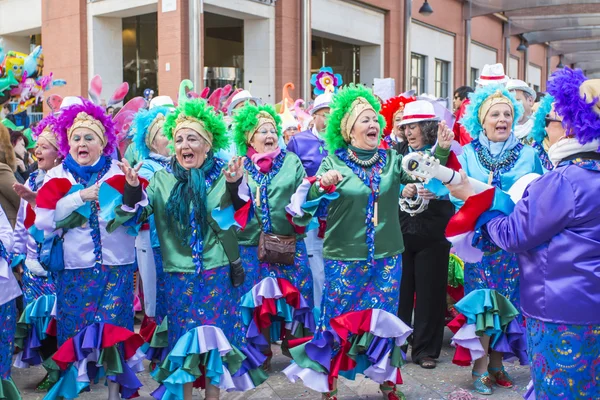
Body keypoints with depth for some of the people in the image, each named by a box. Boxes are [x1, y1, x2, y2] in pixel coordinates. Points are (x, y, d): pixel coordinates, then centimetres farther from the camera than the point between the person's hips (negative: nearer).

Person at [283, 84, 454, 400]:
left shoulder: (391, 159, 3)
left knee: (384, 320, 14)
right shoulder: (333, 163, -6)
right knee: (338, 321, 8)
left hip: (387, 257, 3)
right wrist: (320, 186, -30)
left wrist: (442, 150, -28)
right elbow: (306, 211, -11)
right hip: (344, 258, -3)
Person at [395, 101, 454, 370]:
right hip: (400, 231, 2)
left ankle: (425, 349, 18)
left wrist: (437, 193, -21)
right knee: (399, 289, 5)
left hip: (432, 233, -2)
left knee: (429, 291, 5)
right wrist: (401, 192, -15)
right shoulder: (397, 152, 7)